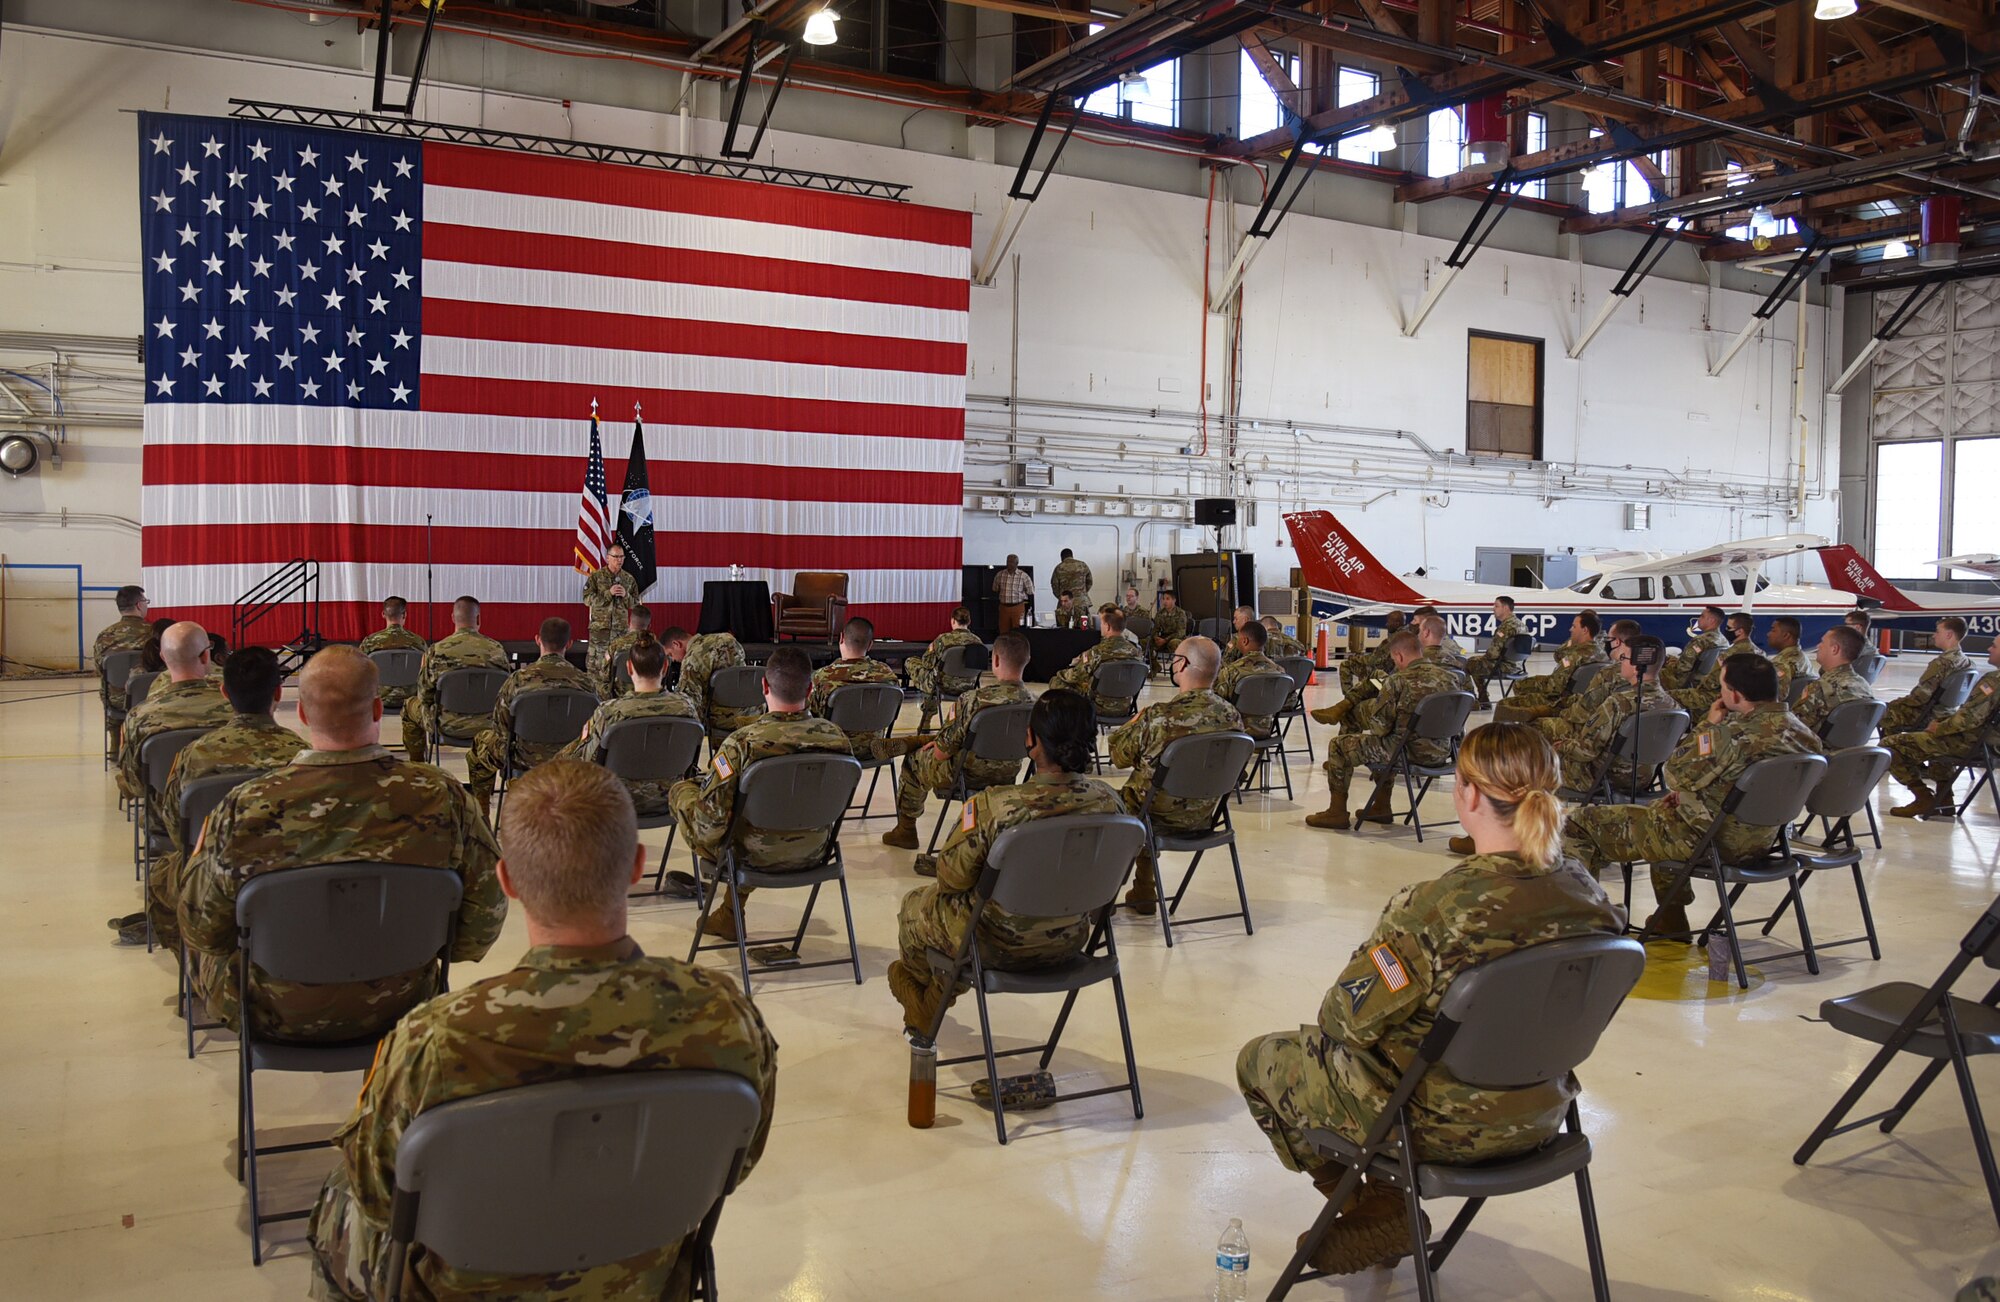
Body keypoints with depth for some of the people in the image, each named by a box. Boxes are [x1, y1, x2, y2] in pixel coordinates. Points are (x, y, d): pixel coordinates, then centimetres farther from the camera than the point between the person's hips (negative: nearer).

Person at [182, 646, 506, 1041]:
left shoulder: (246, 809, -24)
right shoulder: (442, 797, -22)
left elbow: (201, 931, -9)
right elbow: (485, 918, -11)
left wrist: (198, 857, 11)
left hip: (277, 1019, -2)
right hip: (397, 1009, 2)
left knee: (210, 955, 29)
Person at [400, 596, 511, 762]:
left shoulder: (436, 651, -13)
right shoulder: (497, 650, -8)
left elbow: (424, 695, -4)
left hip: (447, 725, -1)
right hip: (487, 725, 2)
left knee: (410, 706, 27)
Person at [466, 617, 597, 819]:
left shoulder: (518, 679, -14)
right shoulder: (583, 681, -10)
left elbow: (501, 725, -7)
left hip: (528, 760, -1)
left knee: (482, 743, 27)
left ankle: (481, 816, 35)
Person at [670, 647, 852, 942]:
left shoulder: (742, 742, -26)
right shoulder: (837, 738, -14)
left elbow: (712, 820, -23)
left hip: (756, 856, -4)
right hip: (813, 853, 4)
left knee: (681, 790, 18)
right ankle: (731, 911, 36)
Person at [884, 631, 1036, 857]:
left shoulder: (974, 700, -29)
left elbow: (943, 752, -21)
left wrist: (936, 745, 7)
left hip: (967, 777, -5)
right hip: (1007, 778, 5)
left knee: (914, 760, 24)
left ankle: (905, 830, 40)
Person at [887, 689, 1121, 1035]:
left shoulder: (994, 806, -31)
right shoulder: (1108, 801, -16)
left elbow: (953, 876, -16)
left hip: (1000, 948, -5)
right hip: (1070, 942, 5)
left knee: (915, 907, 27)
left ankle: (920, 985, 58)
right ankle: (931, 1005, 51)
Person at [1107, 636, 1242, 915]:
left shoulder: (1159, 717, -28)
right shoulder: (1232, 716, -11)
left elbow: (1120, 756, -11)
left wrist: (1131, 725, 11)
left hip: (1162, 817, -5)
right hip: (1202, 818, 6)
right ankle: (1143, 893, 38)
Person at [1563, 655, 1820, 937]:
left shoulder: (1739, 733, -29)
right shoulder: (1800, 731, -1)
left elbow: (1675, 773, -17)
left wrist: (1708, 724, -8)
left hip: (1705, 841, -9)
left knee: (1579, 824, -3)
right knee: (1661, 807, 40)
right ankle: (1670, 923, 44)